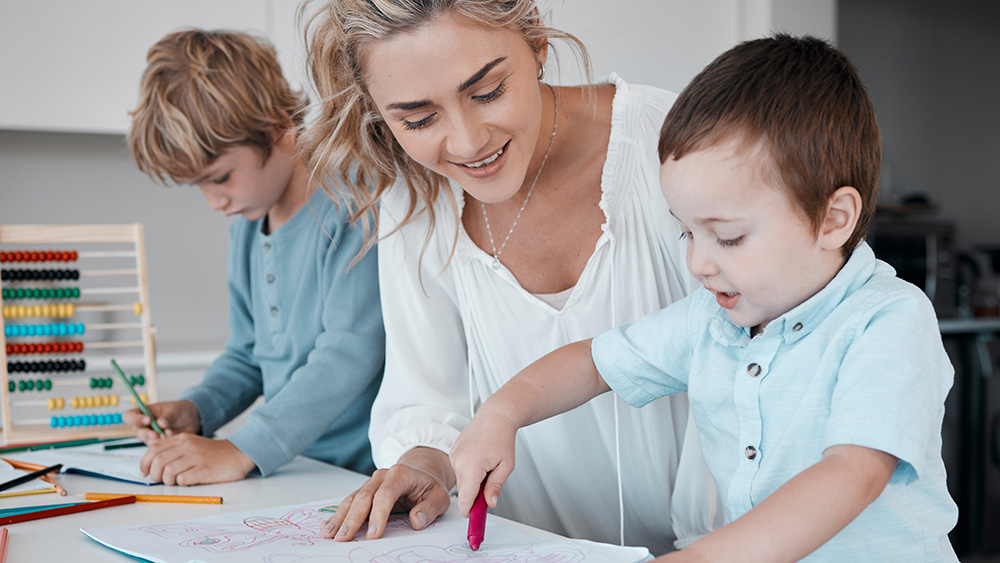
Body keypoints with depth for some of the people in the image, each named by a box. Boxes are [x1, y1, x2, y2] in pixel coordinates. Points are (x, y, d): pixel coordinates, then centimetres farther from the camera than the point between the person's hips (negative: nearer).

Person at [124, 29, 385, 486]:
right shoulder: (246, 225, 14)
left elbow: (351, 353, -21)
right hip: (288, 474, 7)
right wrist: (193, 410, 4)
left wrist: (240, 451, -22)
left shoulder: (351, 209, -13)